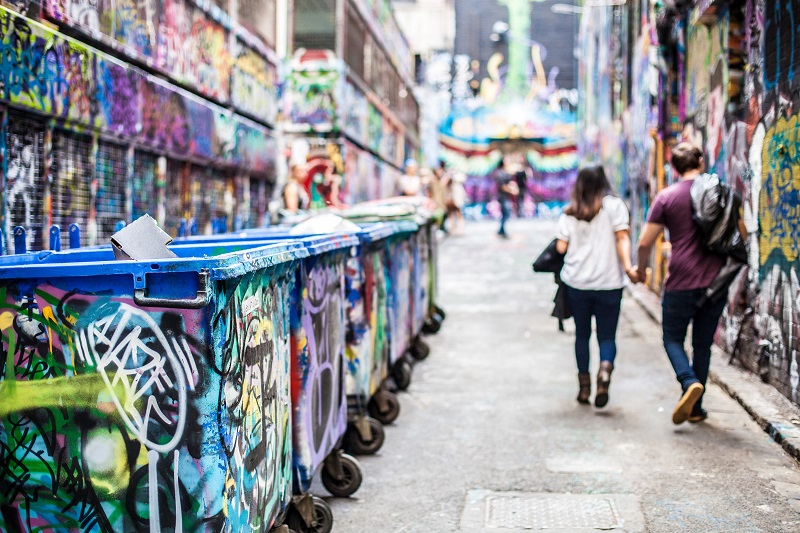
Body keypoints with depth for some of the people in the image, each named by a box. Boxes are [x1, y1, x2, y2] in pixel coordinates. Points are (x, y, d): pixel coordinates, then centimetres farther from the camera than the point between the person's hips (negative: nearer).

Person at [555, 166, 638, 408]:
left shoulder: (569, 213, 5)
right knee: (607, 335, 5)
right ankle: (605, 367, -24)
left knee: (582, 334, 15)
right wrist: (627, 266, -15)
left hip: (576, 282, 2)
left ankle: (584, 385, 14)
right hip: (608, 282, -2)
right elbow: (622, 238, -10)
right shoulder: (614, 205, 0)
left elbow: (561, 247, 3)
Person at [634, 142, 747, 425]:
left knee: (672, 338, 13)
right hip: (716, 282, 3)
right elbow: (741, 233, 11)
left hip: (681, 284, -3)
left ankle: (689, 382, -13)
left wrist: (641, 268, 12)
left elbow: (645, 243, -7)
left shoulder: (667, 197, -5)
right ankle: (695, 407, 18)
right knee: (703, 345, 15)